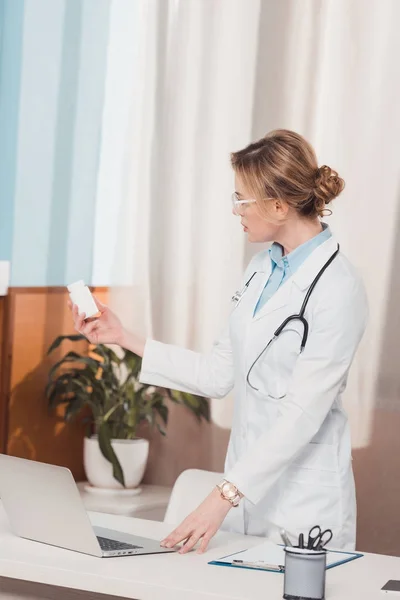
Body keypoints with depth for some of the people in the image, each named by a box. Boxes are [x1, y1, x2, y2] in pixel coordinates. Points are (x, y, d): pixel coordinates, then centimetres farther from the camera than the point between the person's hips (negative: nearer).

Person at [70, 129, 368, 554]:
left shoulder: (338, 290, -18)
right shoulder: (261, 268, 7)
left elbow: (302, 415, -23)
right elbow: (220, 374, 9)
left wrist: (224, 496, -27)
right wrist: (125, 339, 7)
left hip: (304, 502, -7)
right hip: (247, 481, 7)